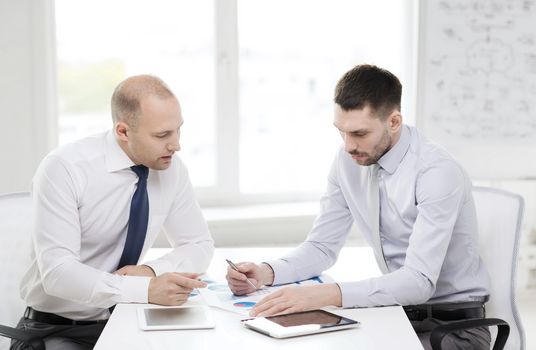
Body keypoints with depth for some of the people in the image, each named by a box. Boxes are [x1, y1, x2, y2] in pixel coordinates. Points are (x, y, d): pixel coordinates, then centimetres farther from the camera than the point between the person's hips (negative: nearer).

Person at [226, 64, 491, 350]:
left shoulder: (437, 172, -23)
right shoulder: (348, 161, -3)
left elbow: (419, 281, -30)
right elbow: (322, 247, 4)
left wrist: (328, 294, -41)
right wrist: (267, 272, -15)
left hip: (453, 324, -5)